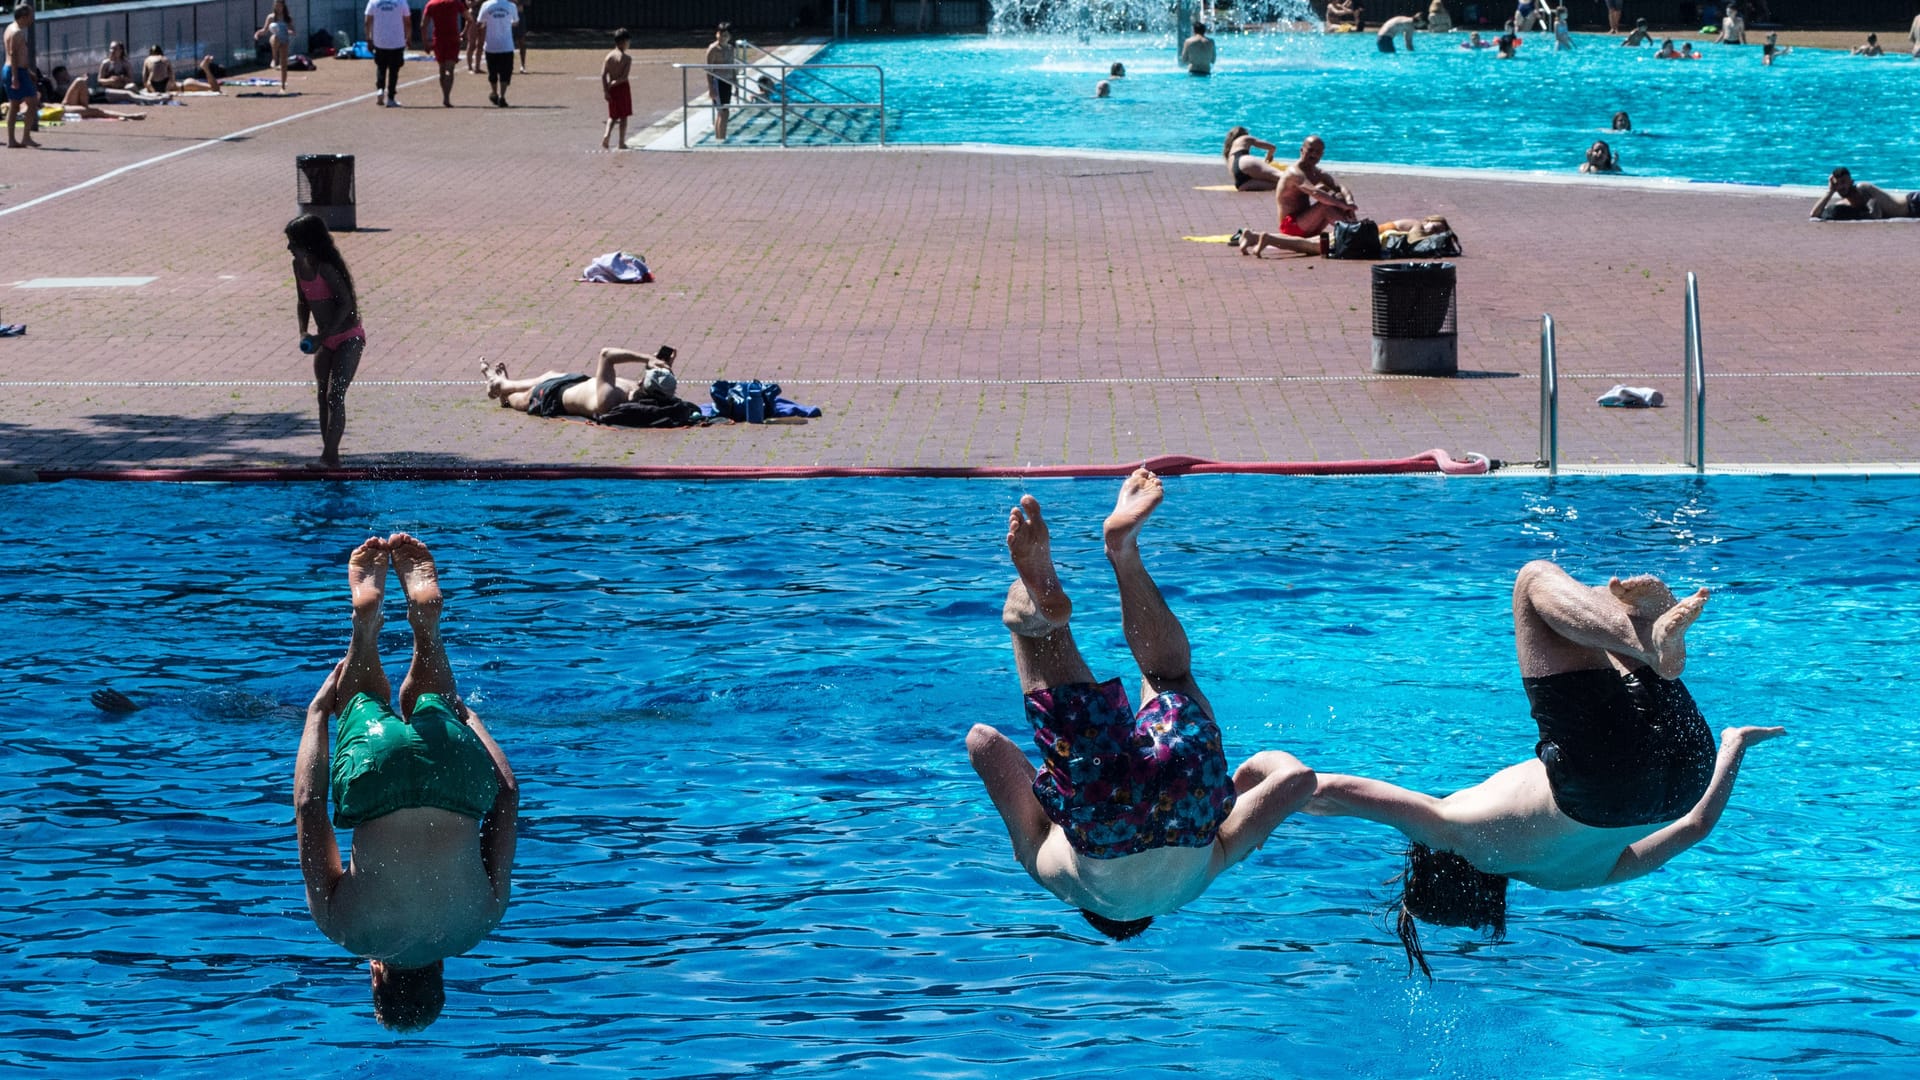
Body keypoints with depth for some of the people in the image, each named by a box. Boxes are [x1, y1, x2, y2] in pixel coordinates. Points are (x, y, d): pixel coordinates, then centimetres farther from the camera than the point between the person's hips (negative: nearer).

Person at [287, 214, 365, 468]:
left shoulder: (326, 268, -23)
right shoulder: (299, 266, 2)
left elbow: (346, 304, -25)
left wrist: (321, 337, -25)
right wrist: (303, 333, -1)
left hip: (348, 337, -9)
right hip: (325, 339, 9)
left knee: (335, 397, -15)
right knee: (323, 397, 10)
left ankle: (329, 457, -16)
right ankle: (330, 456, 16)